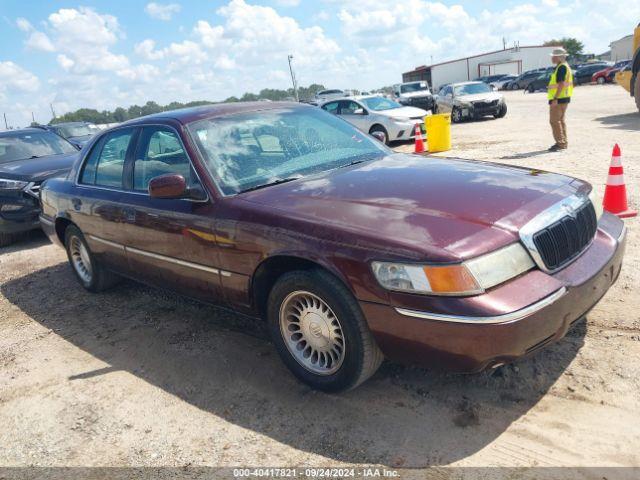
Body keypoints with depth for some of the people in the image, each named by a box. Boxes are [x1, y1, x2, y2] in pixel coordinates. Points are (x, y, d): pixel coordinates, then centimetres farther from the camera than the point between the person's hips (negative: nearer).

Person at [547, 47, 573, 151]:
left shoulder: (561, 67, -15)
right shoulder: (564, 66, 18)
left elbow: (561, 84, -23)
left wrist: (555, 98, -26)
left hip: (559, 98, -11)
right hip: (563, 97, 11)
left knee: (554, 121, -10)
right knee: (560, 120, 14)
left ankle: (560, 143, -10)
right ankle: (563, 142, 19)